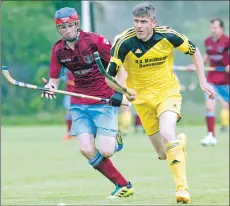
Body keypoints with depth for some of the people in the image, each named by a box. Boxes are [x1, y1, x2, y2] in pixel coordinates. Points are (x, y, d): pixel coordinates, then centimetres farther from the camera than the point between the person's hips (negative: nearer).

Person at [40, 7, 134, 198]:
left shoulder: (95, 41, -13)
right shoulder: (58, 50, 1)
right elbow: (54, 79, 7)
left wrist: (120, 92, -16)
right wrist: (50, 87, -17)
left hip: (104, 101, -4)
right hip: (79, 103, 5)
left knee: (105, 151, -14)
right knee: (87, 150, -10)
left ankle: (115, 140, 26)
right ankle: (124, 186, 5)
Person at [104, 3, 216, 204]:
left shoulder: (167, 35, -17)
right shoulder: (124, 42, -19)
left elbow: (194, 51, 1)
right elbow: (109, 76, -16)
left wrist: (203, 81, -4)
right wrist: (125, 91, -35)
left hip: (168, 92, -1)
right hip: (142, 97, 1)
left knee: (166, 133, -30)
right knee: (163, 154, 4)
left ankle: (182, 187, -26)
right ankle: (181, 142, 42)